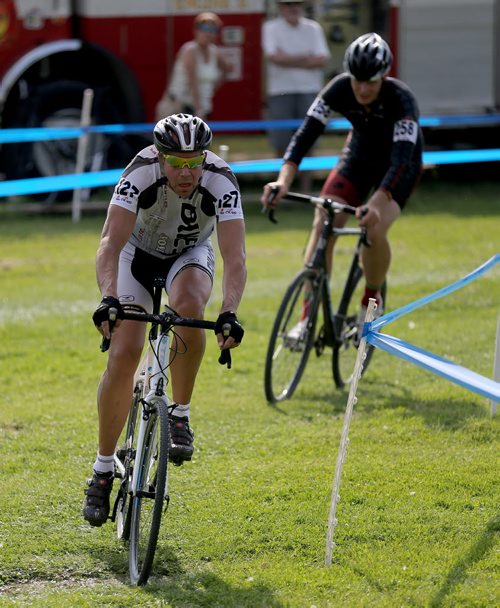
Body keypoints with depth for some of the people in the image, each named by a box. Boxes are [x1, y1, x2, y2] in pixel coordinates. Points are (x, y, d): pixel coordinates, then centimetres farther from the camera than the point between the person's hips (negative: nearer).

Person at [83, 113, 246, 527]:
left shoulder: (221, 182, -31)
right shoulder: (140, 174, -33)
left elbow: (235, 257, -37)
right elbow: (111, 243, -40)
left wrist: (229, 313, -53)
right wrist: (108, 299, -56)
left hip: (191, 255, 0)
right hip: (139, 254, 0)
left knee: (188, 304, -35)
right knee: (124, 353, -16)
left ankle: (180, 415, -16)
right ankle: (103, 469, -1)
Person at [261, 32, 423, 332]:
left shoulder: (401, 99, -34)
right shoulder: (340, 88, -25)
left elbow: (402, 158, -43)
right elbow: (306, 133, -30)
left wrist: (376, 204, -58)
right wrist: (283, 180, -46)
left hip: (399, 166, -3)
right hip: (360, 156, 3)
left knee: (374, 229, -27)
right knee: (323, 225, -18)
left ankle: (372, 301, 2)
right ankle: (308, 318, -14)